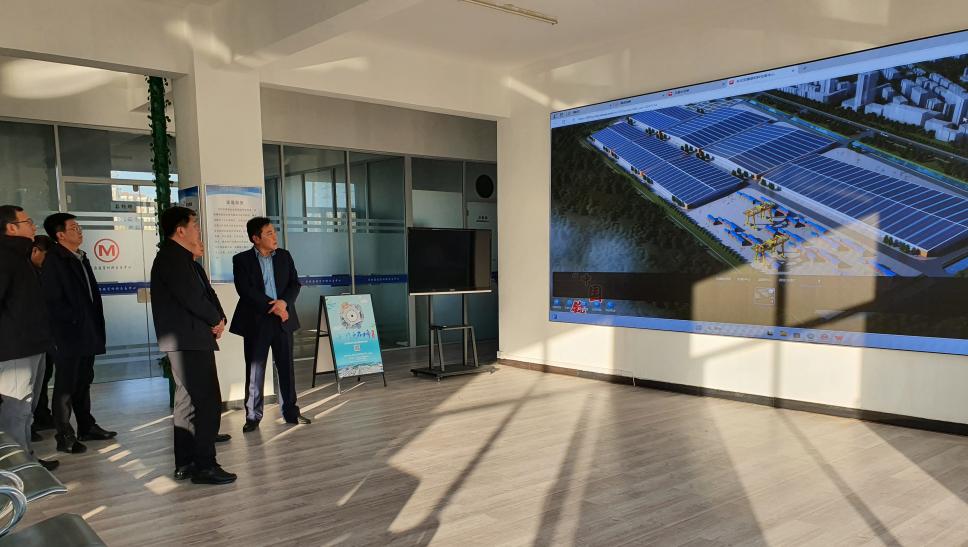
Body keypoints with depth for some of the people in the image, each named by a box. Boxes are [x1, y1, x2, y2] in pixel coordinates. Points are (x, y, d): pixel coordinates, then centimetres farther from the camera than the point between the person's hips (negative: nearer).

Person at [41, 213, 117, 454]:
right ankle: (65, 436, 8)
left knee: (83, 382, 16)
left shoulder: (81, 258, 14)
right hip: (69, 335, -8)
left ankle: (86, 427, 26)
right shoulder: (54, 261, -10)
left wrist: (96, 325, 10)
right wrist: (75, 320, -12)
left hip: (87, 333, 8)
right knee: (66, 386, 0)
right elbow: (53, 300, -15)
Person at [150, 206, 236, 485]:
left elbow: (206, 292, 14)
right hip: (188, 340, -11)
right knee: (208, 402, -9)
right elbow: (191, 297, -20)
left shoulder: (183, 258, 19)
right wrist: (216, 320, -6)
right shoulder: (172, 258, -13)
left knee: (187, 402, 14)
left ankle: (185, 463, 22)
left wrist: (218, 319, -2)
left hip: (188, 340, 11)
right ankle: (204, 466, -4)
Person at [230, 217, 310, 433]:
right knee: (254, 371, 3)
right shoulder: (241, 260, -2)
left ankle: (291, 411, 19)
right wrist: (272, 306, -17)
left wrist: (284, 302, -14)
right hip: (256, 322, -3)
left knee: (286, 367, 9)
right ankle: (253, 417, 13)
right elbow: (245, 290, -12)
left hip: (283, 319, 3)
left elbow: (295, 284, 5)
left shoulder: (284, 256, 9)